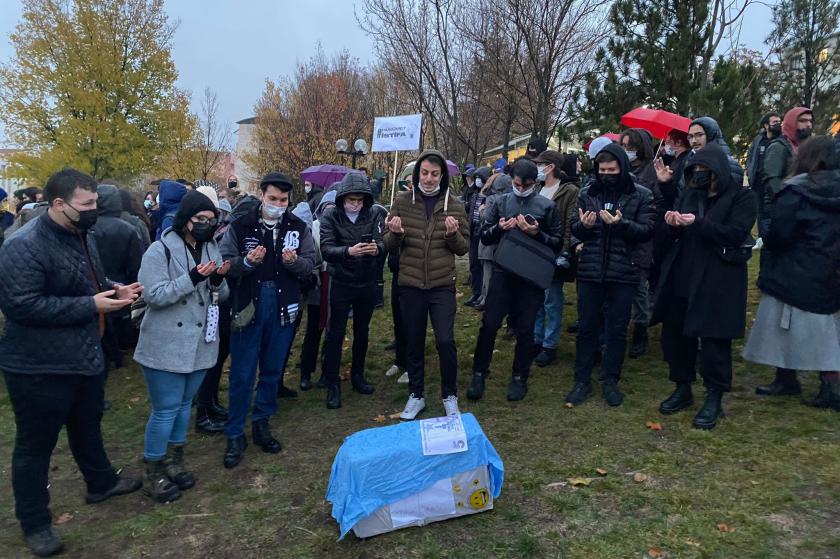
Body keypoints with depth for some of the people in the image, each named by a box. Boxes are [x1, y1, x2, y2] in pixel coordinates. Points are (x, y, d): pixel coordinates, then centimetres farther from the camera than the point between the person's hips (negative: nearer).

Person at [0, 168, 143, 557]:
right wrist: (90, 305, -26)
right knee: (35, 444, 9)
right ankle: (34, 523, 26)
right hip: (39, 367, -8)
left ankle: (101, 482, 47)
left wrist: (113, 290, -2)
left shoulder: (81, 236, 7)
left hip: (85, 356, 9)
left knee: (88, 426, 26)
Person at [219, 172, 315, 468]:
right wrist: (247, 262, -23)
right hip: (248, 306, -2)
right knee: (242, 373, 4)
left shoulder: (298, 227, 2)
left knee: (273, 370, 14)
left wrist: (294, 261, -18)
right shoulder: (240, 226, -5)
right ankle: (235, 434, 18)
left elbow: (310, 263, 2)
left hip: (282, 308, 3)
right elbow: (225, 264, -5)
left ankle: (261, 423, 32)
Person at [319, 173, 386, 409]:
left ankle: (357, 374, 32)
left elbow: (383, 242, -13)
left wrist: (377, 248, -36)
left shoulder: (374, 214, -3)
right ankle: (332, 383, 14)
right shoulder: (331, 216, -8)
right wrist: (349, 251, -38)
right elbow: (326, 250, -19)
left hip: (368, 283, 3)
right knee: (335, 333, 2)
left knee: (362, 331, 15)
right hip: (341, 283, -2)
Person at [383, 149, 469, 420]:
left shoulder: (454, 205, 1)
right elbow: (389, 245, 4)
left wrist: (453, 234, -18)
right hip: (410, 285, 1)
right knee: (414, 343, 11)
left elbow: (464, 248, 3)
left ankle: (450, 396, 13)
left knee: (445, 340, -9)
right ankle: (415, 396, 29)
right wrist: (395, 233, -19)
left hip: (442, 286, -1)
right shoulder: (402, 202, 2)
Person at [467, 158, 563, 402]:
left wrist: (537, 234, -15)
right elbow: (484, 236, 10)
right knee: (489, 324, 2)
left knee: (525, 328, 8)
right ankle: (479, 373, 17)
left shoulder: (547, 206, 1)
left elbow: (558, 243, 2)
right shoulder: (501, 202, 7)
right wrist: (499, 228, -11)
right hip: (503, 272, 1)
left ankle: (520, 377, 22)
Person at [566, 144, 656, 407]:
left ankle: (610, 380, 23)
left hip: (624, 273, -1)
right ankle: (582, 380, 20)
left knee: (617, 329, 8)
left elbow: (647, 230, -8)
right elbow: (575, 229, 7)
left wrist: (621, 224, -23)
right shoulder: (588, 193, 6)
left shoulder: (641, 196, -1)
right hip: (590, 271, 2)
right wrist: (583, 225, -15)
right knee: (587, 327, 9)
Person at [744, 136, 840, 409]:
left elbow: (775, 235, -16)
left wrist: (765, 220, 1)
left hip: (793, 276, -5)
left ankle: (786, 380, 20)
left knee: (786, 328, 9)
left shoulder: (796, 192, -15)